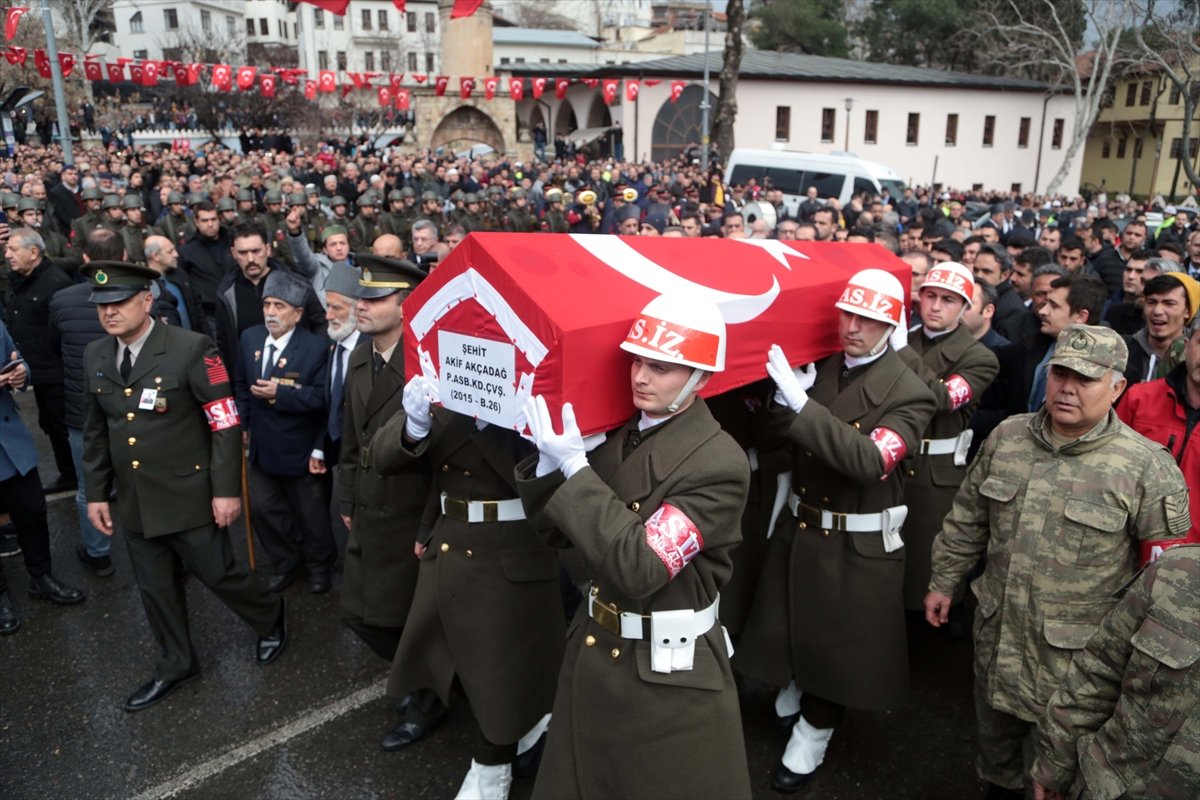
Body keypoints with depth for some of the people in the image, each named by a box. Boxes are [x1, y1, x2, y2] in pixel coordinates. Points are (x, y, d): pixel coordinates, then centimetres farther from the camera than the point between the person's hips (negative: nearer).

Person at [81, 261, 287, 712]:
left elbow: (226, 424, -14)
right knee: (155, 589, 16)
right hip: (134, 502, 6)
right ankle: (176, 666, 36)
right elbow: (95, 432, 14)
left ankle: (271, 618, 35)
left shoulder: (190, 348, -15)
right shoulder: (95, 357, 5)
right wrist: (96, 493, 12)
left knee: (217, 574, 6)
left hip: (189, 495, -5)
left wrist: (227, 489, -15)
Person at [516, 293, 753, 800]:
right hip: (592, 649, 7)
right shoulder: (618, 433, -2)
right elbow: (559, 533, 3)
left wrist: (575, 467, -28)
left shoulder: (719, 463, -22)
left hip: (667, 673, -6)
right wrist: (547, 462, -15)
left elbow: (640, 569, -28)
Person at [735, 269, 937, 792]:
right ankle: (793, 693, 48)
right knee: (790, 624, 19)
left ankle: (812, 736, 34)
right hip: (798, 525, 4)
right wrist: (784, 399, -22)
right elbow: (771, 438, 0)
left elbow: (869, 461, -32)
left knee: (838, 640, 13)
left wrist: (803, 403, -38)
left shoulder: (908, 393, -16)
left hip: (858, 543, -4)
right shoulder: (817, 368, -1)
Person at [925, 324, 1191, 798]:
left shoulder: (1148, 469, -17)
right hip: (997, 633, 5)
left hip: (1079, 653, -4)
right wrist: (944, 581, 12)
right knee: (995, 730, 26)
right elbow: (967, 520, 7)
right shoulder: (1006, 437, -4)